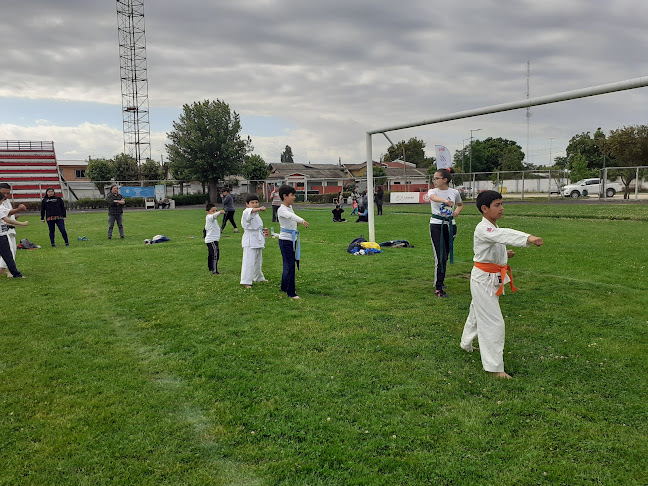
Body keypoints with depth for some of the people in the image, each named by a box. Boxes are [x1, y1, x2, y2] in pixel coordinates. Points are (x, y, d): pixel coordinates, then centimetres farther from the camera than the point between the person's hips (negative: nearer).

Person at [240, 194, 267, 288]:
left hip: (258, 239, 9)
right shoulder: (246, 212, -13)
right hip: (250, 240, -9)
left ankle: (258, 277, 36)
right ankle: (245, 281, -8)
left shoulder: (257, 214, 16)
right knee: (249, 261, -12)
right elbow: (250, 211, -38)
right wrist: (260, 209, -52)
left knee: (258, 260, 20)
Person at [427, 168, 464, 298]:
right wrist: (445, 201, -52)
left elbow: (460, 204, 24)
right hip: (436, 225, -3)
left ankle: (439, 281, 34)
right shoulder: (432, 191, -4)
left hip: (450, 225, 3)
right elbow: (434, 197, -30)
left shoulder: (454, 192, 4)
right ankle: (438, 288, -5)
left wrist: (458, 211, 0)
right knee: (440, 257, -11)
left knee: (446, 256, 12)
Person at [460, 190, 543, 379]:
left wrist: (504, 254, 5)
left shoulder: (492, 228, 9)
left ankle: (467, 344, 48)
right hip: (483, 280, -10)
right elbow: (505, 234, -44)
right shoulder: (483, 229, -24)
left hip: (493, 278, 10)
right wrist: (529, 238, -58)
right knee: (493, 322, -8)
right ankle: (494, 367, -1)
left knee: (477, 313, 26)